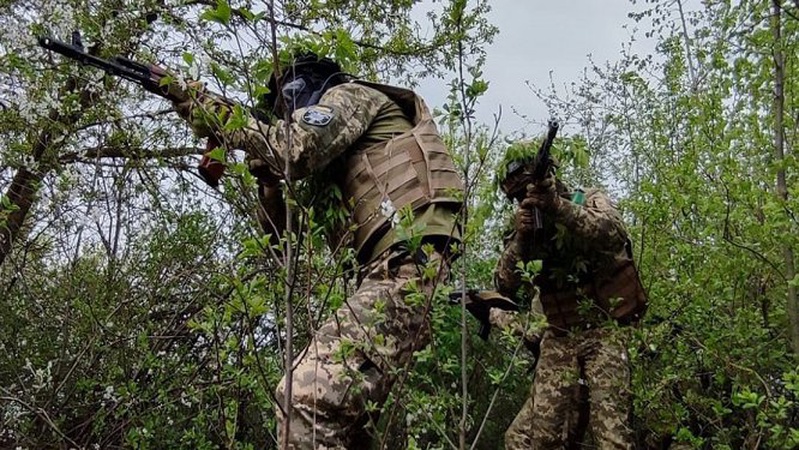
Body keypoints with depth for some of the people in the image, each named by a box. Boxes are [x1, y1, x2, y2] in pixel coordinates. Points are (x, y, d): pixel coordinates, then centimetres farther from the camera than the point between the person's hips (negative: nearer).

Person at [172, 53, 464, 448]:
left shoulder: (351, 95, 10)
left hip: (408, 266, -10)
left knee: (306, 397, -20)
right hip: (396, 270, 10)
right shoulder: (340, 165, 33)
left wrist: (209, 110, -1)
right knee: (335, 411, 13)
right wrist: (269, 177, 17)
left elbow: (299, 147, -10)